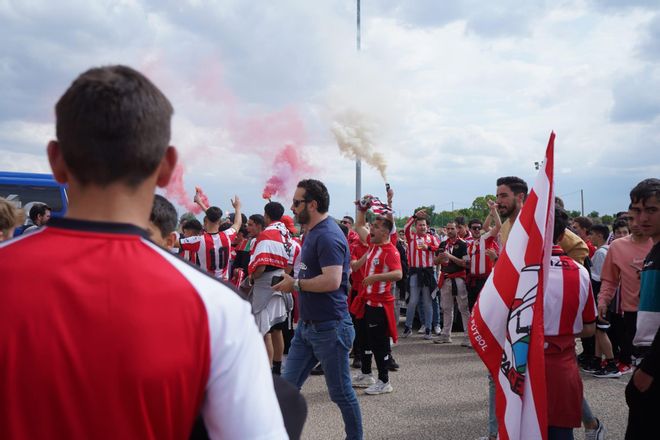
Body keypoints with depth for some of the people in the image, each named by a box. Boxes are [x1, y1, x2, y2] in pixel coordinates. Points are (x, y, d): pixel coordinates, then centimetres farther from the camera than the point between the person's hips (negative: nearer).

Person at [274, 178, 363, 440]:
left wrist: (295, 284, -17)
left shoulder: (328, 236, -19)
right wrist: (293, 279, 6)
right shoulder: (312, 232, 12)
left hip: (329, 328, -9)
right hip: (307, 325, 10)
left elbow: (332, 281, -29)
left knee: (341, 392, 5)